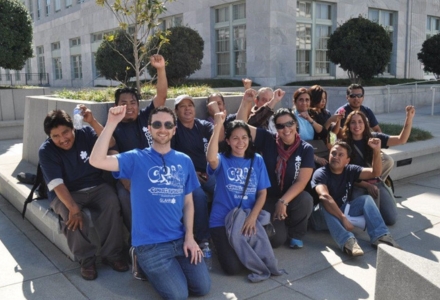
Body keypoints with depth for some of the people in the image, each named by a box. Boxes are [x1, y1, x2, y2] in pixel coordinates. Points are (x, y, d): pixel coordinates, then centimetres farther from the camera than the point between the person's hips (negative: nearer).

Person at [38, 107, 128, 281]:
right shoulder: (46, 151, -11)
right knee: (71, 216, -34)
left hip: (95, 187, 2)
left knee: (112, 201, -30)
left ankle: (112, 254, -17)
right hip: (65, 194, -1)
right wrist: (73, 208, -34)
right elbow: (57, 184, -21)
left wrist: (93, 122, -31)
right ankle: (86, 259, -13)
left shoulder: (85, 134, -3)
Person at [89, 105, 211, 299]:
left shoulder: (184, 161, 6)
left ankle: (168, 268, 25)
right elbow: (97, 160, -22)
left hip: (180, 239, 4)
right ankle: (145, 264, 16)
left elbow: (188, 202, 8)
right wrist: (111, 123, -27)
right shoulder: (136, 158, -7)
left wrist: (189, 236, -2)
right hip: (150, 243, -4)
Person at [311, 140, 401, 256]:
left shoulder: (350, 170, 0)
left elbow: (374, 172, -10)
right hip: (327, 215, -5)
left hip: (344, 209, 5)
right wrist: (343, 218, -46)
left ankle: (380, 236, -28)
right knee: (325, 206, -37)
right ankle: (348, 241, -55)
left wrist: (376, 151, -24)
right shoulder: (320, 173, -18)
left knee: (366, 198, -16)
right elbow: (324, 197, -36)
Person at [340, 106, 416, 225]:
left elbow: (401, 140, -9)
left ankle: (372, 202, 18)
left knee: (391, 218, -14)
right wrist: (367, 185, -11)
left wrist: (409, 118, -21)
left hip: (375, 182, 2)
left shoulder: (374, 138, 1)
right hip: (356, 186, -2)